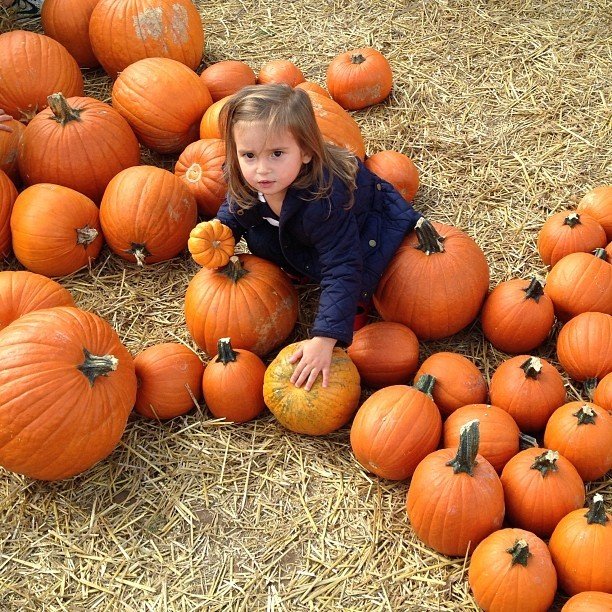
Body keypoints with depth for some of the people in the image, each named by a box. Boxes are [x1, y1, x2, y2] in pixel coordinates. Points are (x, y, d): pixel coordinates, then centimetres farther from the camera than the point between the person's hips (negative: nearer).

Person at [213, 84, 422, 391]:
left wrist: (325, 338, -49)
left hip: (370, 220, -6)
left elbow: (342, 271, -46)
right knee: (258, 241, -9)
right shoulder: (245, 179, -27)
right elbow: (234, 211, -1)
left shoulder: (324, 200, -48)